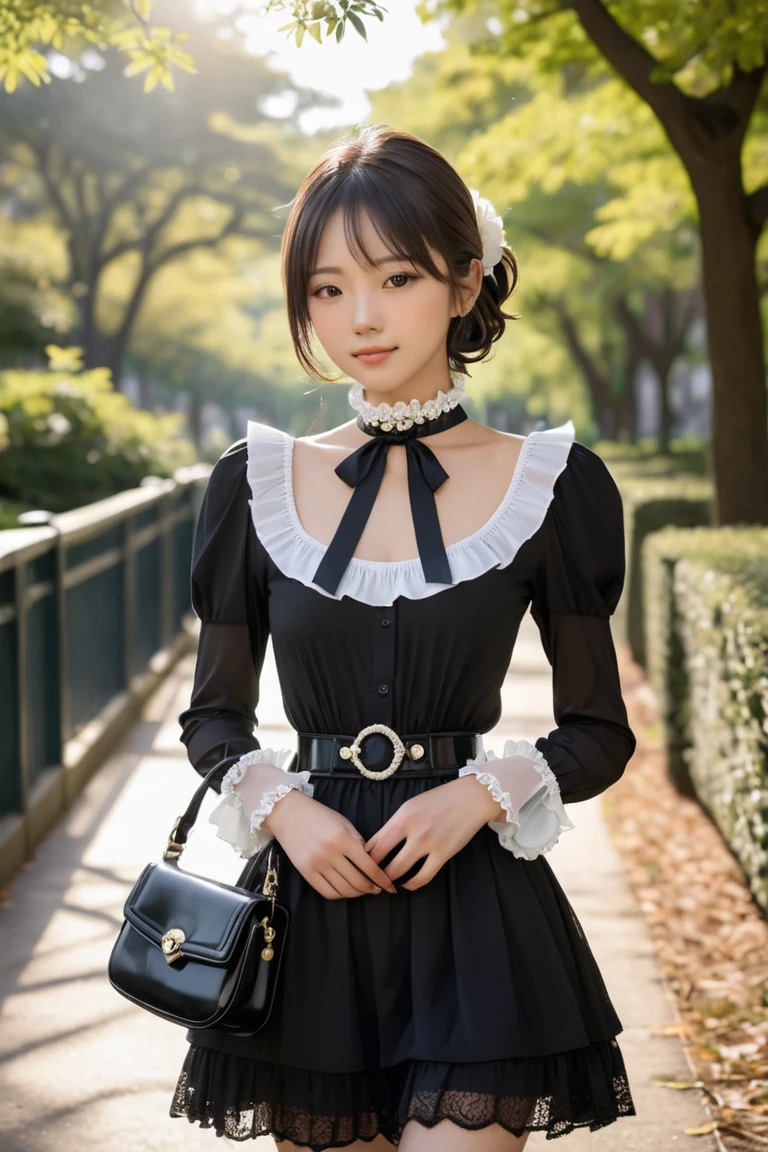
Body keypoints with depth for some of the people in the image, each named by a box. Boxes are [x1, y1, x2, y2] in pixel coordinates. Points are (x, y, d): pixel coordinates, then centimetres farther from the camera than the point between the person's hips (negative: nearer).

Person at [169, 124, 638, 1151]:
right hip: (311, 898, 2)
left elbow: (600, 734, 4)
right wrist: (282, 806, -9)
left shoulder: (548, 485, 0)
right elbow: (214, 716, 11)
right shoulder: (261, 485, 4)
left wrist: (483, 792, -13)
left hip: (476, 908, -2)